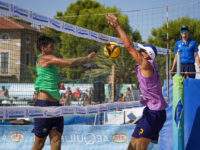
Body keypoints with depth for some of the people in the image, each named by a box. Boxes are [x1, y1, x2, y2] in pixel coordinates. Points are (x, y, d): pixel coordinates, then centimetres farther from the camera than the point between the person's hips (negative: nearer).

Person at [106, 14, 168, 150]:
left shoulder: (147, 65, -15)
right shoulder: (142, 66, 11)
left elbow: (130, 47, -17)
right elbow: (130, 46, 15)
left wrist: (118, 26, -12)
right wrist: (116, 28, 12)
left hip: (155, 112, -10)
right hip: (150, 110, 10)